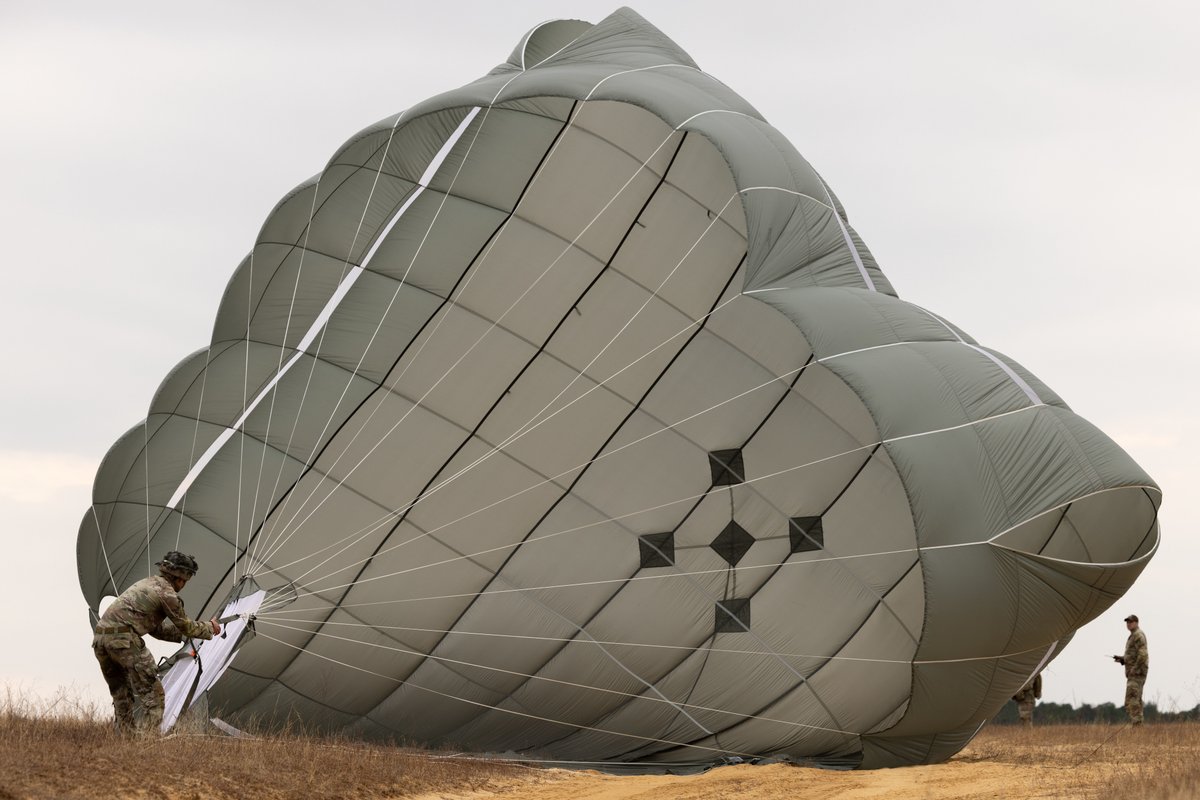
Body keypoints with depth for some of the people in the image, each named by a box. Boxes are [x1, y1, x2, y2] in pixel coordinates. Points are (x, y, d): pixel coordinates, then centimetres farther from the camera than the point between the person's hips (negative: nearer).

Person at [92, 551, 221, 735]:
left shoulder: (146, 584, 26)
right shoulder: (167, 593, -1)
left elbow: (156, 629, 31)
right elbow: (185, 625, 8)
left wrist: (184, 634, 31)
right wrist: (210, 628, 24)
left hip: (100, 637, 9)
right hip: (124, 638, -9)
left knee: (121, 695, 18)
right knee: (152, 694, -4)